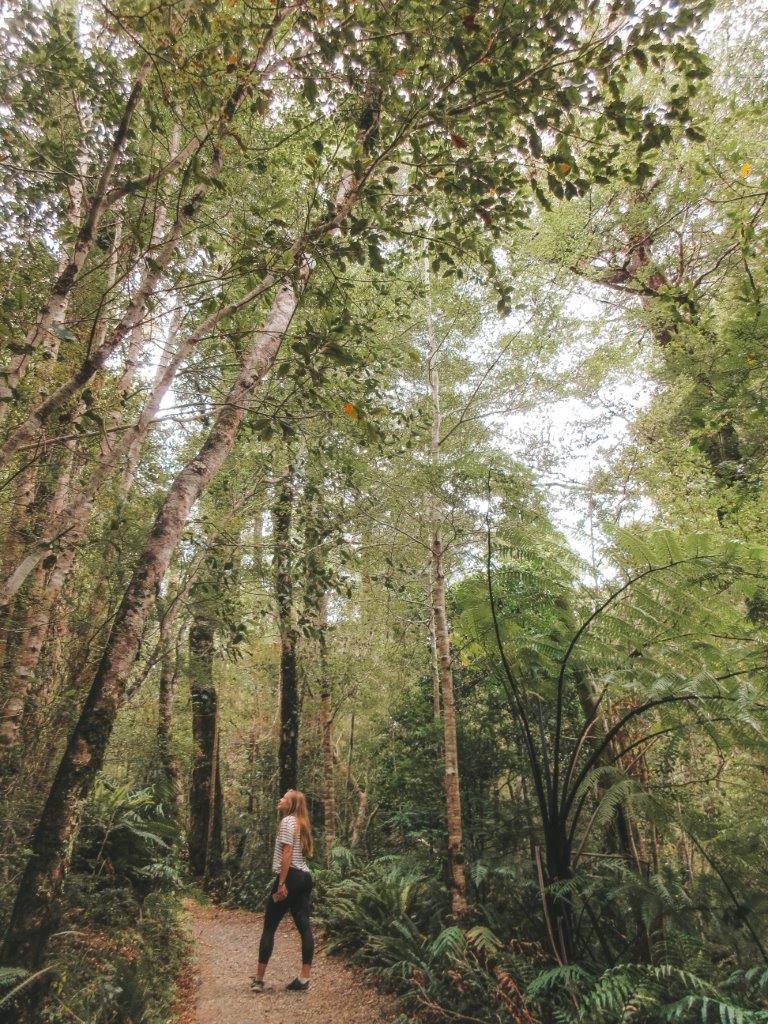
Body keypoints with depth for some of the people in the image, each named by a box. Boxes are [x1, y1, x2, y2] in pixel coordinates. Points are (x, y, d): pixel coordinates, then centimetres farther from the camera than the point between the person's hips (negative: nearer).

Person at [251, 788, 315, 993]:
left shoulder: (288, 821, -11)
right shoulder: (302, 823, 17)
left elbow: (287, 853, -18)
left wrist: (281, 883, -18)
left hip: (291, 876, -9)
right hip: (305, 877, 9)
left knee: (269, 927, 2)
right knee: (304, 926, 6)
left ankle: (259, 979, 7)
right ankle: (304, 978, 9)